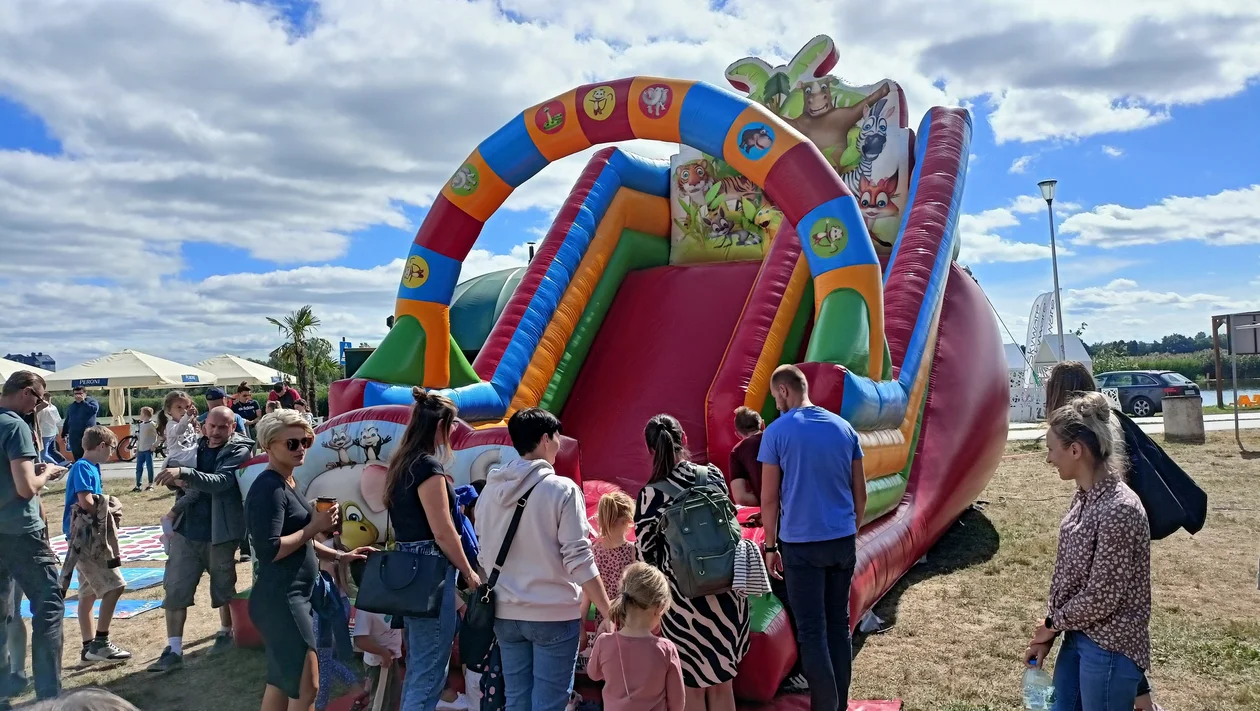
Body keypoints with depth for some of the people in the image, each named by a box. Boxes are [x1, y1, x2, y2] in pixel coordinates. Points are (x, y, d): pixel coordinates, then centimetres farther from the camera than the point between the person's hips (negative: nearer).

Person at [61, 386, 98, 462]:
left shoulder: (91, 401, 3)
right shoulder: (71, 406, 18)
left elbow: (94, 409, -19)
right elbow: (67, 421, 22)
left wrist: (83, 401, -12)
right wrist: (64, 434, 18)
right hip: (74, 437, 5)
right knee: (77, 458, 7)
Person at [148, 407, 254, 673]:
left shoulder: (239, 451, -11)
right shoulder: (195, 448, 7)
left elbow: (220, 481, -27)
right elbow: (180, 482, 20)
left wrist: (183, 473, -39)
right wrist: (176, 481, -4)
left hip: (219, 533, -4)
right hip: (186, 530, 4)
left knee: (224, 588, 13)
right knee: (174, 590, 0)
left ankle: (226, 633, 34)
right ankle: (173, 650, 7)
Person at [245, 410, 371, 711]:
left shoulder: (286, 483, 12)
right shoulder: (268, 488, -18)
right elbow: (270, 550, -25)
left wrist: (339, 556, 15)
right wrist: (315, 526, -19)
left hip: (292, 597, 10)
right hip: (281, 600, -10)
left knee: (282, 682, 18)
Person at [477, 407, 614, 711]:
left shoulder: (490, 490, 3)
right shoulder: (562, 489, -13)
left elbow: (484, 556, 9)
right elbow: (579, 560, -15)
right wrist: (609, 613, -9)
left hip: (506, 613, 5)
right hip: (554, 614, -5)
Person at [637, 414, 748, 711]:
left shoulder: (650, 495, -15)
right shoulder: (713, 475, -5)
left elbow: (646, 552, -9)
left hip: (682, 595, -4)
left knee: (691, 683, 14)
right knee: (722, 677, 20)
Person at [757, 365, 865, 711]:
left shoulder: (777, 432, -8)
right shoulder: (844, 427, 5)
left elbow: (769, 497, -6)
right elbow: (860, 491, 9)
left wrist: (771, 546, 3)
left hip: (802, 544, -5)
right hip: (844, 541, 5)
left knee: (812, 631, 3)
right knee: (839, 624, 14)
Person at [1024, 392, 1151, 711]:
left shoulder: (1119, 509, -24)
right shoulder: (1084, 497, 3)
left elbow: (1101, 597, -21)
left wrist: (1052, 623, -7)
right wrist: (1047, 635, 5)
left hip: (1109, 648, -8)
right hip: (1078, 637, 8)